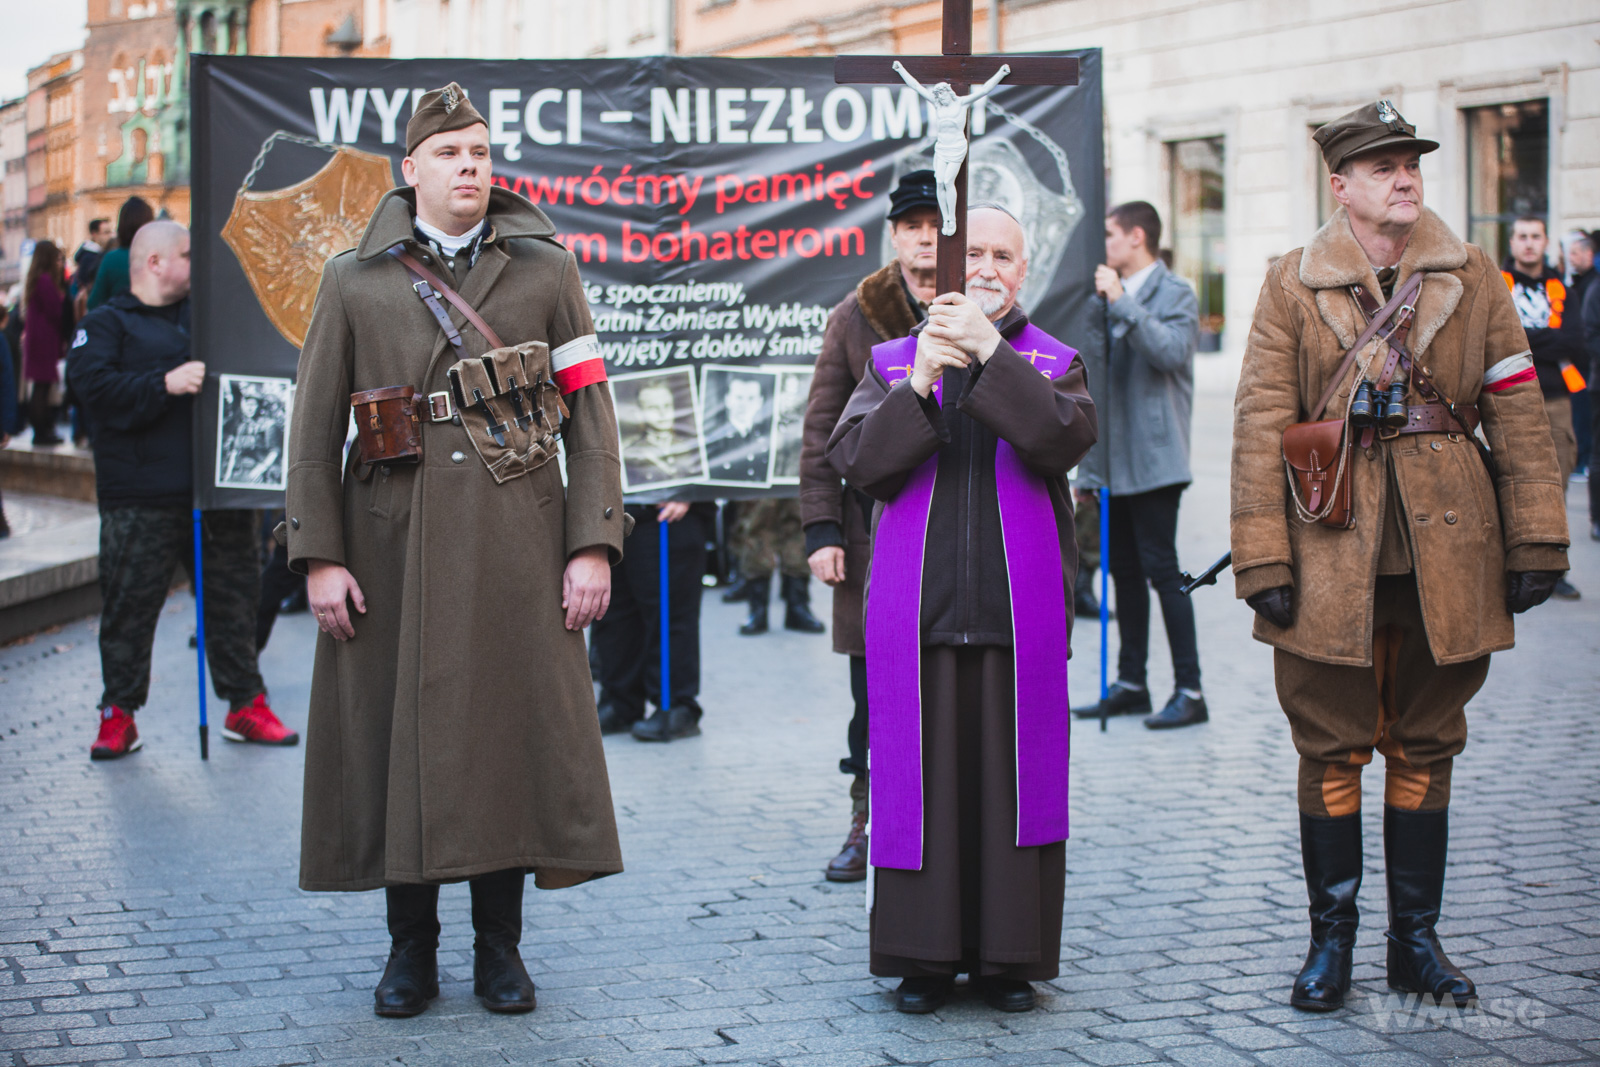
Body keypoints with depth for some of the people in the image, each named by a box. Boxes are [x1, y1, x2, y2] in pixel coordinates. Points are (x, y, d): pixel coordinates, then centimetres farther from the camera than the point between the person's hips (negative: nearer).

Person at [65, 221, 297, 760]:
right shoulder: (108, 324, 2)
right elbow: (93, 384, -15)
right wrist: (165, 384, -22)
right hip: (141, 498, -5)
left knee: (234, 595, 8)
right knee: (129, 604, -1)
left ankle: (245, 705, 18)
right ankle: (119, 714, 9)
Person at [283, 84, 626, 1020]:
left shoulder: (546, 270, 7)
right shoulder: (355, 280, 7)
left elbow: (590, 415, 3)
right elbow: (317, 425, 5)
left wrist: (594, 544, -5)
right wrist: (320, 554, -3)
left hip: (516, 546, 0)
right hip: (395, 546, 0)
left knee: (513, 733, 2)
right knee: (400, 735, 3)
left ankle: (500, 945, 15)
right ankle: (412, 950, 16)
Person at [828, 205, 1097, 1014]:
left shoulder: (1051, 362, 9)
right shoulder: (892, 363, 11)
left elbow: (1064, 439, -11)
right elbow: (854, 461, -2)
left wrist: (991, 351, -18)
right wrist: (917, 385, -15)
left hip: (1019, 609, 0)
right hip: (916, 608, 0)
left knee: (1012, 775, 2)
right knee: (921, 775, 1)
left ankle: (1008, 954, 12)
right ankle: (925, 954, 10)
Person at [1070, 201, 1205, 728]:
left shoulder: (1175, 294, -5)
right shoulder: (1115, 294, 18)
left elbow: (1172, 350, -23)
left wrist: (1122, 303, -22)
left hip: (1153, 458, -8)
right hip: (1114, 457, 8)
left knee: (1161, 568, -10)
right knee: (1124, 570, 11)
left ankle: (1189, 690, -7)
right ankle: (1130, 684, 18)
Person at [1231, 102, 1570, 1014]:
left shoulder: (1472, 277, 6)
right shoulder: (1293, 286, 1)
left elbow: (1519, 412, 6)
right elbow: (1261, 426, -2)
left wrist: (1536, 544, 1)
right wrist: (1265, 560, -8)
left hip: (1446, 553, 2)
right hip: (1332, 555, -2)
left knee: (1426, 749, 10)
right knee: (1333, 751, 4)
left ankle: (1416, 939, 21)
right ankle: (1332, 941, 15)